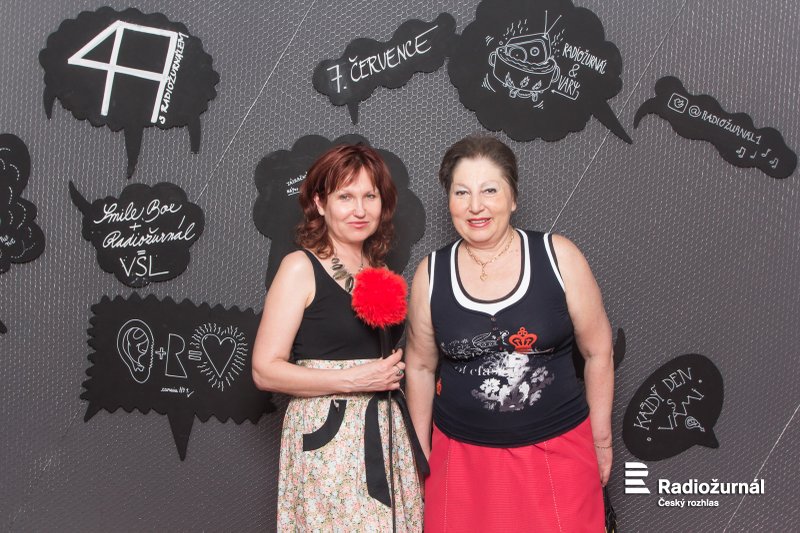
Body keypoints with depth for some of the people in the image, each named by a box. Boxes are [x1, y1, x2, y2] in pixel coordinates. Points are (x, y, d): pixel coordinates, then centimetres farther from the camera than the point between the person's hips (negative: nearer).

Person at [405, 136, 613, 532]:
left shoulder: (558, 257, -8)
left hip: (556, 452, -1)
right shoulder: (430, 274, -4)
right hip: (463, 457, 1)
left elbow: (598, 352, 0)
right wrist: (420, 454, 11)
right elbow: (420, 367, 7)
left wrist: (601, 441, 5)